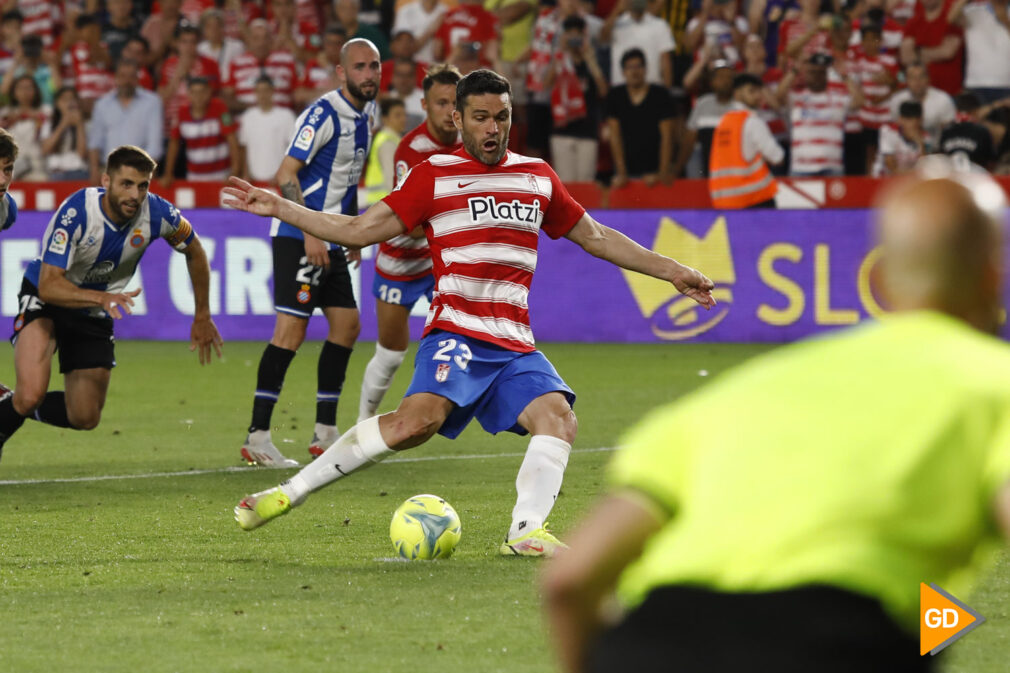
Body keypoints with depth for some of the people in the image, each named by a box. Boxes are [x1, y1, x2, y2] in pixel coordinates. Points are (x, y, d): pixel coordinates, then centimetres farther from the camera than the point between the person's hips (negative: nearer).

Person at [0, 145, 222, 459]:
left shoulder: (157, 214, -20)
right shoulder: (75, 213, -32)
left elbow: (195, 251, 2)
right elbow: (49, 285, -36)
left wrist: (202, 317, 7)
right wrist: (103, 297, -51)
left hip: (93, 315, 5)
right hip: (45, 302, -5)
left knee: (85, 417, 5)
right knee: (31, 394, -28)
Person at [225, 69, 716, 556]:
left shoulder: (537, 177, 17)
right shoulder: (434, 175, 4)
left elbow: (596, 237, 27)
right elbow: (359, 230, 3)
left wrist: (672, 272, 27)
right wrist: (279, 208, -5)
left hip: (515, 346, 5)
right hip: (455, 334, -5)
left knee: (558, 416, -22)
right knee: (420, 418, -29)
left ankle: (525, 533, -27)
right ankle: (289, 493, -24)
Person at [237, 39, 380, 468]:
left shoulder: (366, 114, 11)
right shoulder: (324, 114, -16)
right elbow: (286, 174, -21)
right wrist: (310, 232, -26)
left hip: (328, 239, 9)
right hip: (298, 237, -9)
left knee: (347, 325, 10)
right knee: (291, 329, -14)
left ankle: (325, 432, 18)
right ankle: (257, 437, -14)